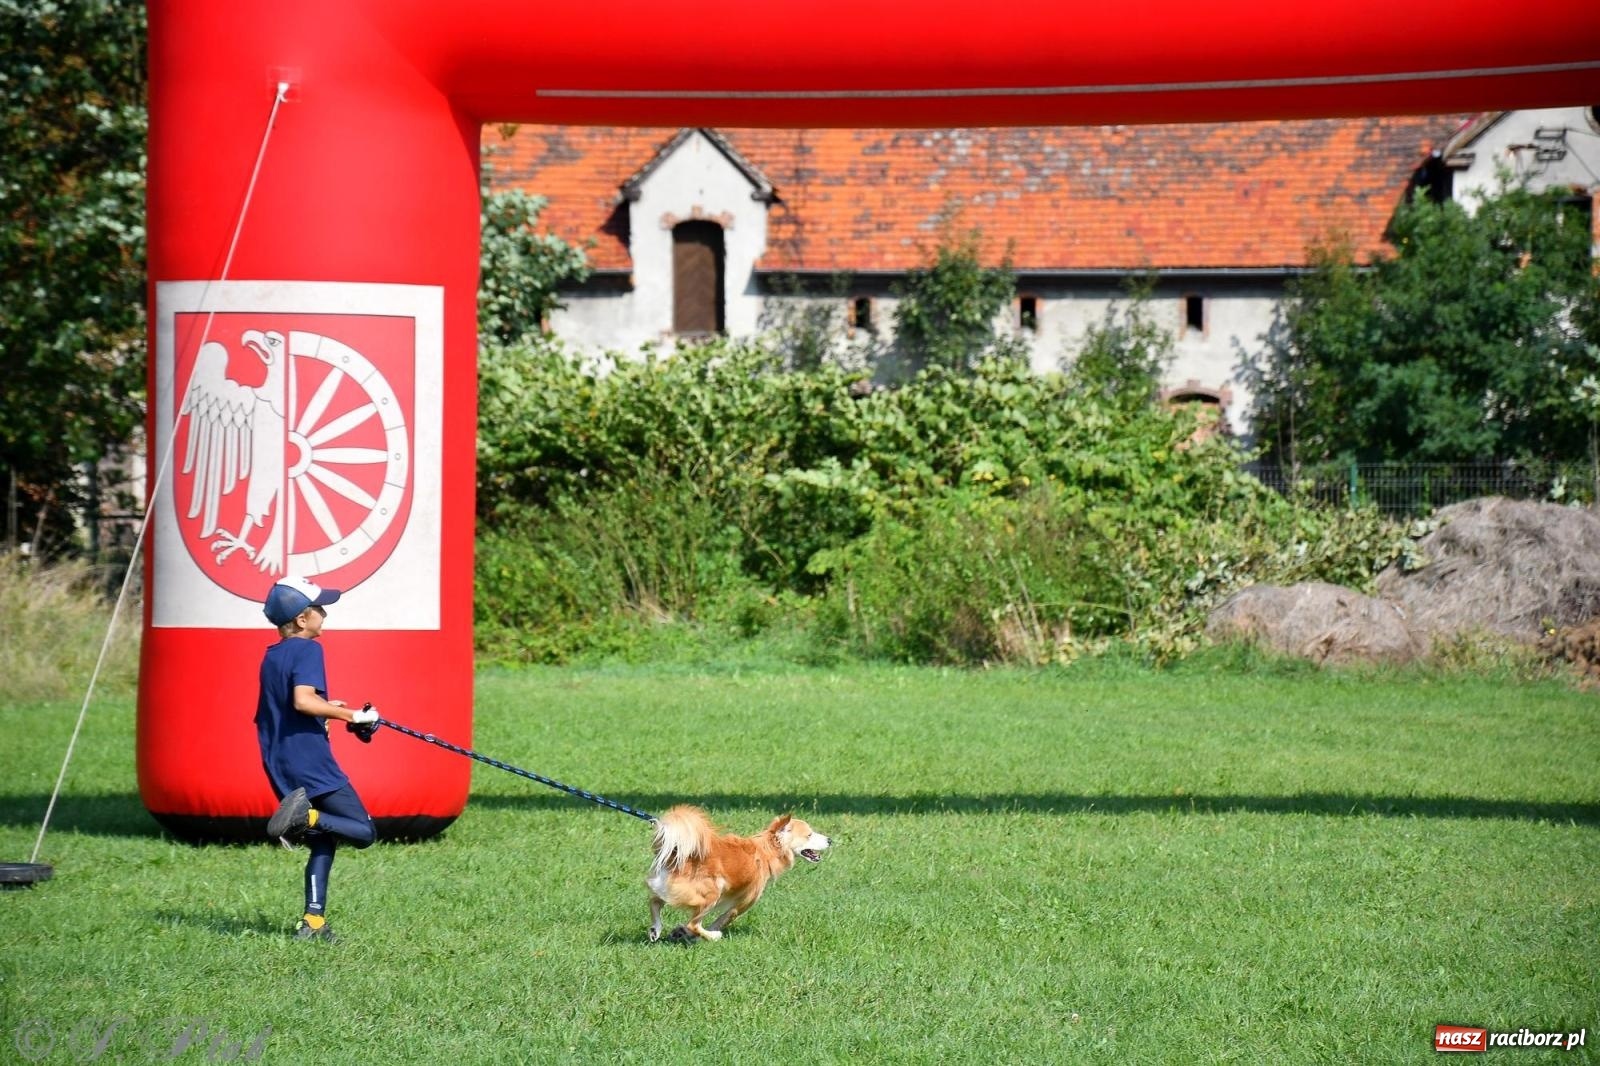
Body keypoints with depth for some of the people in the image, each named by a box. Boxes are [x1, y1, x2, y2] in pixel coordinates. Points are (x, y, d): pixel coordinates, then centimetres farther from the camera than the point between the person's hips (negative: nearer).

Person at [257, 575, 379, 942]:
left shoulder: (270, 656, 17)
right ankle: (307, 816, -25)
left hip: (281, 770, 9)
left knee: (324, 841, 15)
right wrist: (351, 716, -19)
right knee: (364, 832, -5)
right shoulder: (307, 650, -9)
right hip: (312, 764, -9)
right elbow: (303, 700, -25)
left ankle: (313, 920, 4)